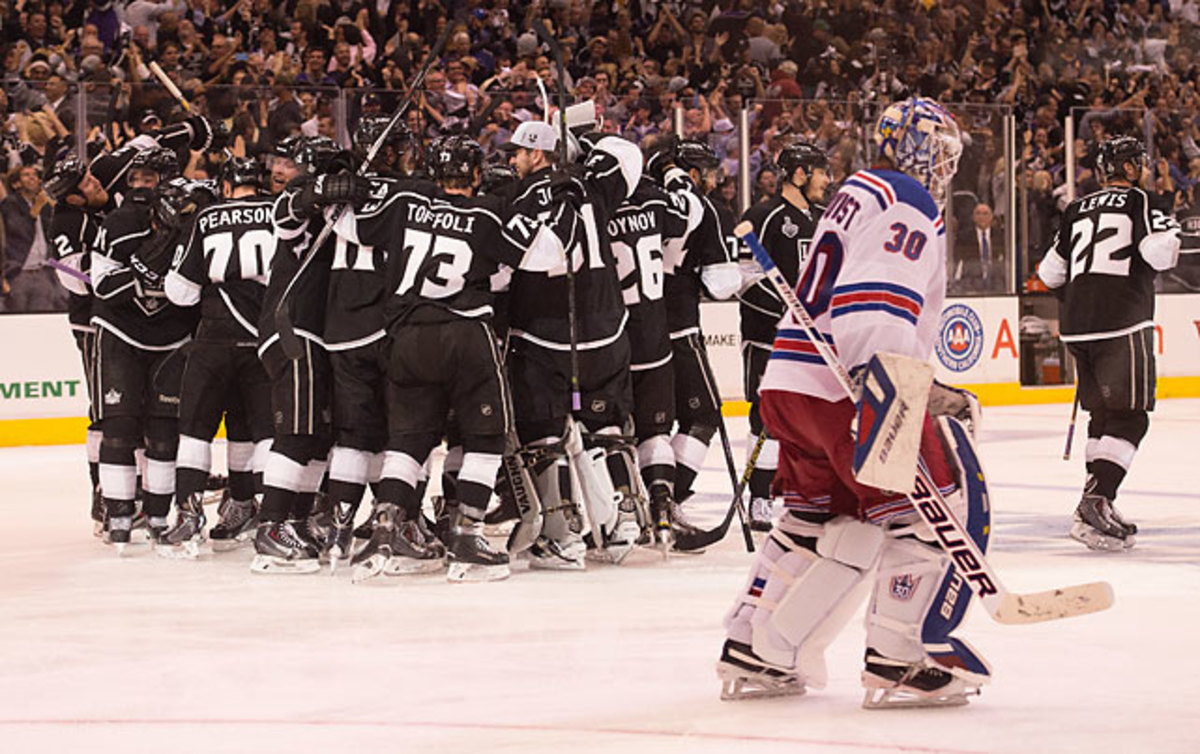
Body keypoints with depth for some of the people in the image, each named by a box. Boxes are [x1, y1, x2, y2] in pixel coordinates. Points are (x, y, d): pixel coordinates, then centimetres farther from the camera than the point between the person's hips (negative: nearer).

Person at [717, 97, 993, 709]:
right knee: (944, 495, -6)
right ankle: (903, 659, -10)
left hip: (790, 382, 10)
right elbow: (871, 304, -23)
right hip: (844, 387, -10)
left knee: (816, 517, 20)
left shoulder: (857, 194, 25)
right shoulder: (908, 203, -8)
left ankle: (751, 654, 21)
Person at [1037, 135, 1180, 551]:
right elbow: (1159, 252, -15)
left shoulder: (1078, 210, 18)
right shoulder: (1138, 201, 0)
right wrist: (1170, 232, 8)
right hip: (1122, 321, -7)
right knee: (1129, 417, -7)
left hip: (1077, 327, 7)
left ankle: (1097, 505, 17)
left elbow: (1050, 273, 20)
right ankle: (1097, 501, -23)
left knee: (1103, 414, 17)